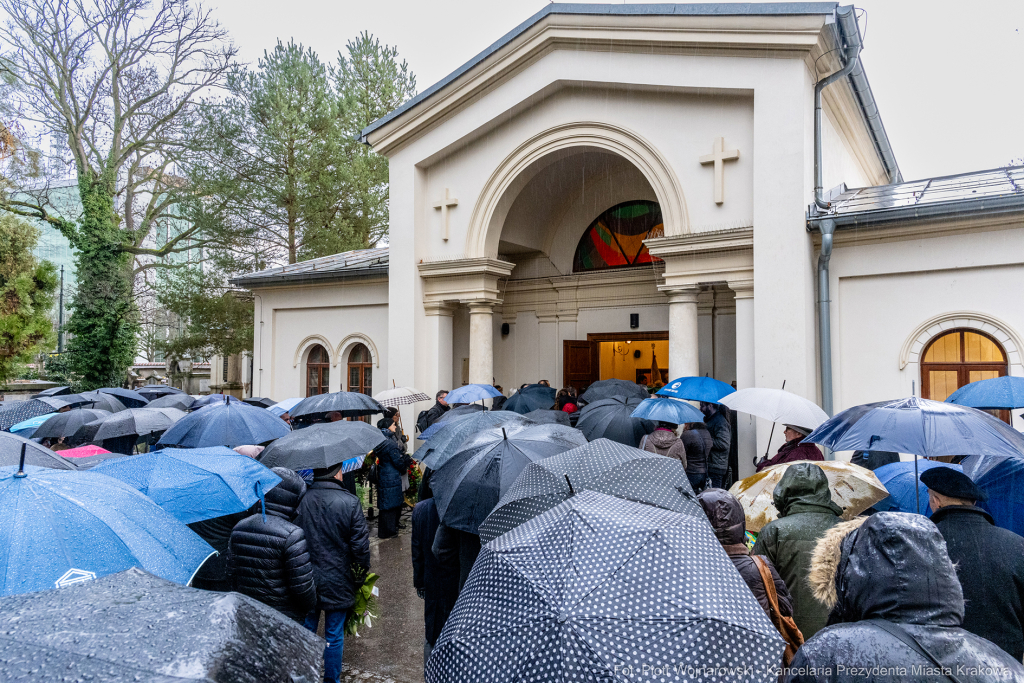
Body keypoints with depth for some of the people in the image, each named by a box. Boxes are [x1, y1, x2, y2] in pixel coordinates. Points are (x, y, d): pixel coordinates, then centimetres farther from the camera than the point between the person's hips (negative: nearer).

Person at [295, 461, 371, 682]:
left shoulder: (299, 500, -10)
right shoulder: (350, 503, -17)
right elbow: (360, 545, -15)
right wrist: (363, 569, 4)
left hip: (305, 581, 3)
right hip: (338, 582, -2)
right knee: (334, 635, 14)